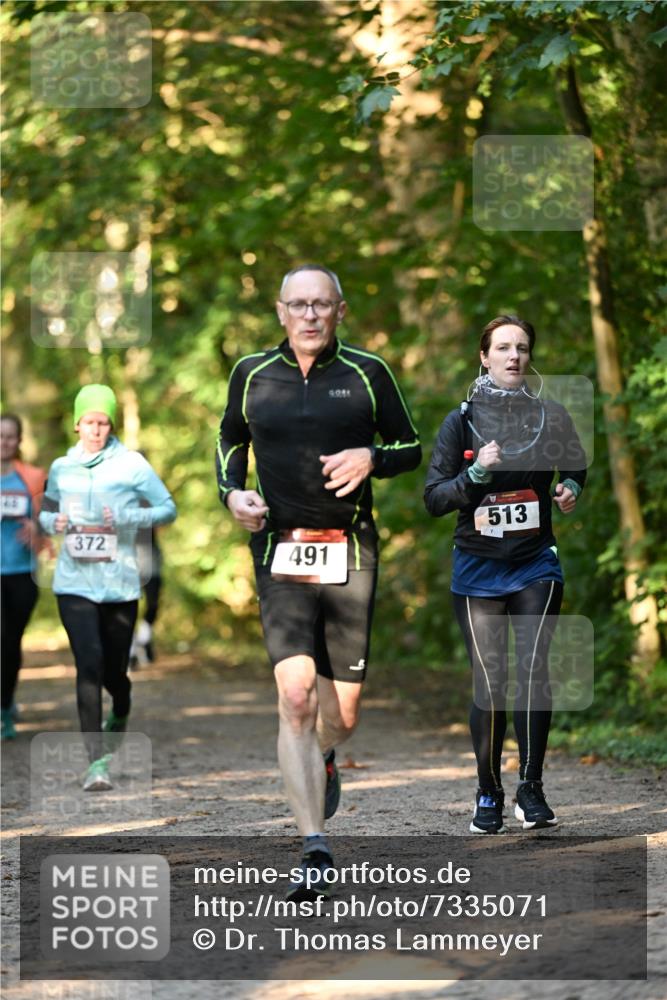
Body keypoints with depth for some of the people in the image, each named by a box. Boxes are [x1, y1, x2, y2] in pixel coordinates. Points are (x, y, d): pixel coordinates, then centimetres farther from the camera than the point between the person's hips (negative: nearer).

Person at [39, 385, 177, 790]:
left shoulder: (131, 464, -1)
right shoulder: (62, 468, 8)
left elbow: (168, 508, 1)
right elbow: (46, 511, 21)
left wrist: (126, 518, -15)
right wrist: (54, 522, -3)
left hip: (121, 584, -1)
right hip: (75, 583, 1)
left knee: (114, 670, 7)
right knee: (89, 665, -14)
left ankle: (120, 715, 45)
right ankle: (97, 761, -13)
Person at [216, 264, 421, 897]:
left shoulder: (367, 373, 3)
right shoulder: (251, 374, 7)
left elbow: (411, 448, 11)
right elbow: (230, 438, 24)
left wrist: (371, 457, -10)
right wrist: (232, 491, 5)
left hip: (350, 553, 0)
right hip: (280, 554, 0)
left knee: (341, 715, 4)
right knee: (296, 695, -17)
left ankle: (323, 765, 43)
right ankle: (315, 853, -18)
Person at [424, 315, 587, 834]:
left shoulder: (551, 416, 1)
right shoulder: (461, 422, -3)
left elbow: (576, 469, 19)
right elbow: (434, 499, -5)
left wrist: (571, 491, -2)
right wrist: (475, 474, -21)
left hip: (536, 565, 0)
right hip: (478, 571, 0)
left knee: (533, 669, -14)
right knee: (488, 684, 1)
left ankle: (531, 790, -6)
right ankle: (489, 794, 14)